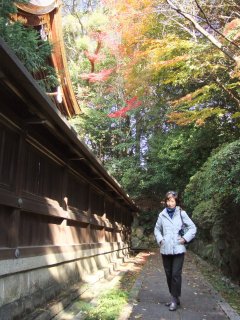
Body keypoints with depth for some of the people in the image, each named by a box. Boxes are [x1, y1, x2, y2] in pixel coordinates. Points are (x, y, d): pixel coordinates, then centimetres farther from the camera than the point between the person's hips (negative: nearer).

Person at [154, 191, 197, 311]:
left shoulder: (181, 213, -3)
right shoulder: (162, 215, 4)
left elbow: (192, 228, 3)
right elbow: (157, 229, 17)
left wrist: (185, 239, -7)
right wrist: (159, 239, 3)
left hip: (178, 249, -3)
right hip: (165, 249, 3)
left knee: (176, 274, -5)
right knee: (169, 275, 11)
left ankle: (174, 299, 8)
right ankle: (174, 297, 26)